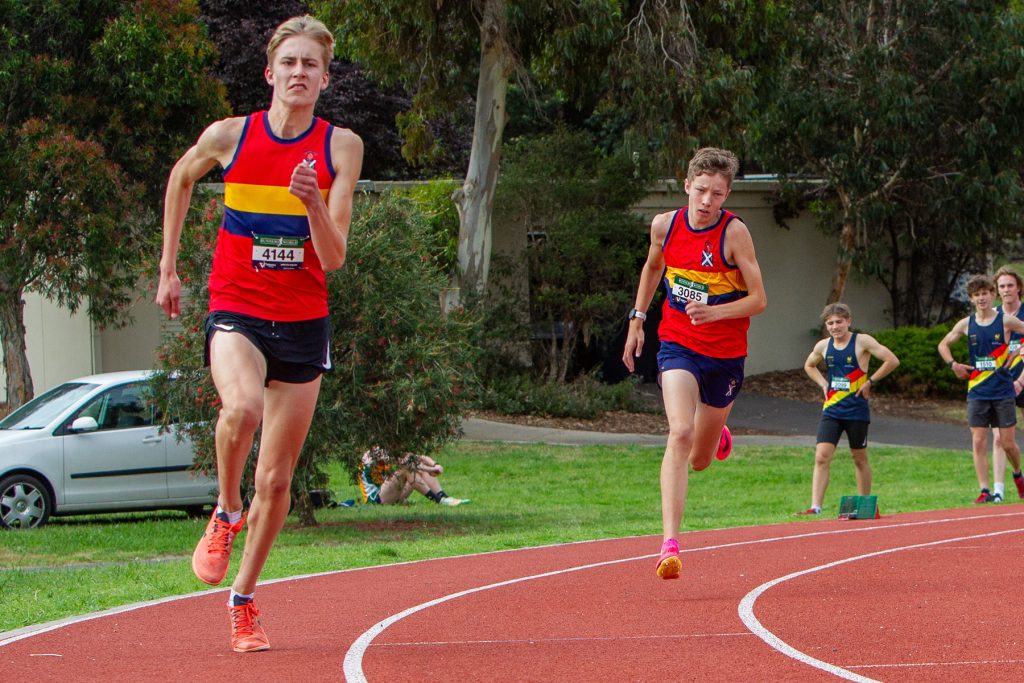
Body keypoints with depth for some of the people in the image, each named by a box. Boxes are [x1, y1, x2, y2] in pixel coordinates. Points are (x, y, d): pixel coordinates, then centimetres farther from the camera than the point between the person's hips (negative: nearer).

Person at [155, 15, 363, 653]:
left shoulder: (341, 147, -4)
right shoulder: (228, 136, -4)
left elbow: (334, 257, -8)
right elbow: (181, 177, 19)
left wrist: (314, 203, -27)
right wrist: (169, 267, 18)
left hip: (304, 320, 1)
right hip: (236, 310, -1)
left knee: (277, 479, 6)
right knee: (243, 406, -34)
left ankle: (244, 600, 26)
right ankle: (226, 514, -6)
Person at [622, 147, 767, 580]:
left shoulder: (733, 232, -14)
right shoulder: (664, 225, -4)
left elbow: (758, 299, -12)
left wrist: (714, 312, -27)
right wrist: (637, 319, 15)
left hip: (725, 355, 0)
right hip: (678, 346, 1)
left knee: (699, 460, 13)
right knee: (680, 433, -25)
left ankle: (717, 436, 54)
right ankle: (670, 544, -30)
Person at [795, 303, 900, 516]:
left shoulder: (862, 342, -8)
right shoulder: (823, 346, 6)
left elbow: (892, 361, -12)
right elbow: (809, 366, 27)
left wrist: (870, 382, -12)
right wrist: (823, 384, 9)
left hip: (856, 410, -3)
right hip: (831, 410, 3)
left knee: (860, 458, 9)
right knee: (821, 456, -10)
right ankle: (815, 506, -14)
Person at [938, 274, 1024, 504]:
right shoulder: (966, 324, 4)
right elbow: (943, 344, 17)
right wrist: (953, 365, 3)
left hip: (1003, 392, -2)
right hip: (977, 392, 2)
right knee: (978, 442, -5)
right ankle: (984, 490, -5)